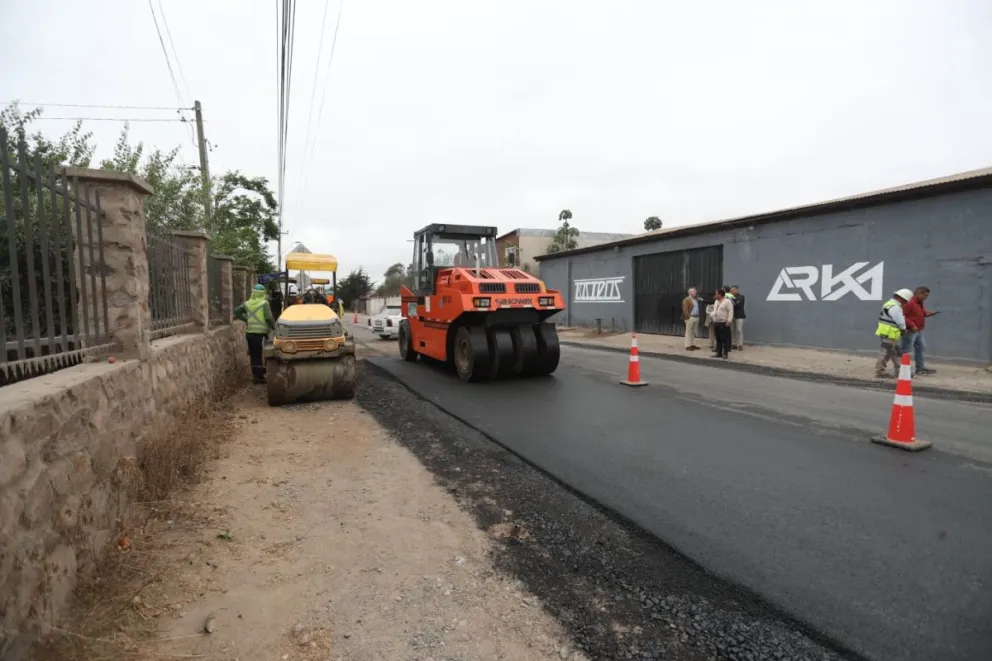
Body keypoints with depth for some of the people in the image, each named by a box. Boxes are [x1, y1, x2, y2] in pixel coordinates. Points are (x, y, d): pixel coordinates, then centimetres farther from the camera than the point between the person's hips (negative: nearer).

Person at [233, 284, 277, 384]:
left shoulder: (247, 303, 8)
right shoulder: (264, 303, -9)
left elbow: (236, 312, 7)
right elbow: (269, 317, -16)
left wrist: (245, 319, 12)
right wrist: (273, 327, -2)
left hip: (249, 333, 6)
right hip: (260, 333, -6)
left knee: (254, 355, 13)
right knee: (262, 355, 2)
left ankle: (255, 375, 18)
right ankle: (259, 376, 3)